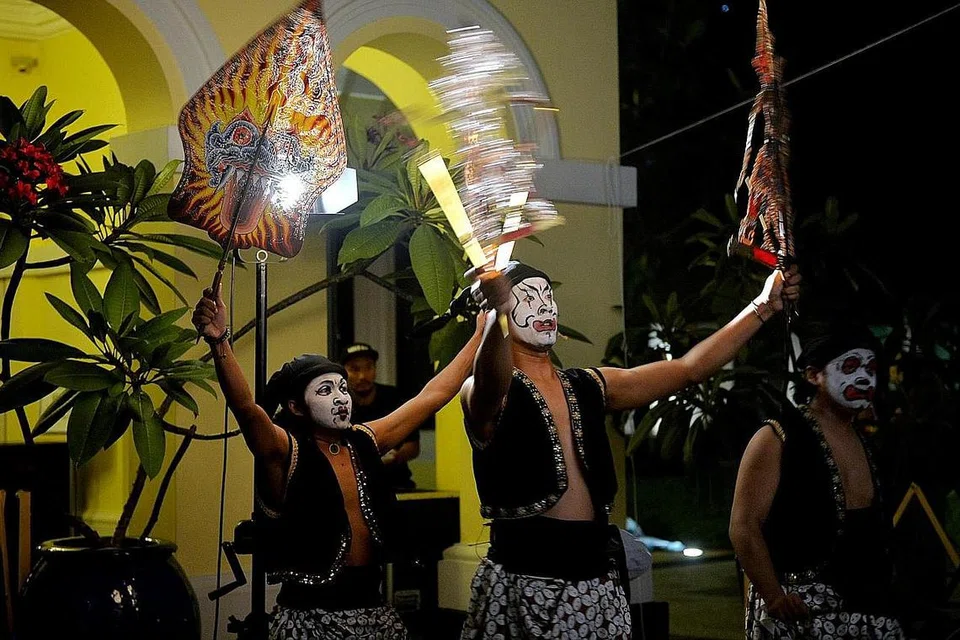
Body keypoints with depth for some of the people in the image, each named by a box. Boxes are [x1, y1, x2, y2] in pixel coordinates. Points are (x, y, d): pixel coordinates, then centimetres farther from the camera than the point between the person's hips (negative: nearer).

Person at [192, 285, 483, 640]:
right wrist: (219, 342, -42)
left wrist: (480, 335, 17)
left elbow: (433, 395, 14)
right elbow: (246, 409, -27)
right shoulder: (286, 451, -8)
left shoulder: (365, 441, 8)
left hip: (372, 606, 5)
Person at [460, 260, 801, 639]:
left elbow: (689, 369, 14)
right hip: (522, 579, -5)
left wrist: (763, 308, 8)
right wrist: (496, 313, -51)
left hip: (596, 579, 5)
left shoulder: (589, 386, 14)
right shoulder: (483, 392, -5)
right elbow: (490, 386, -31)